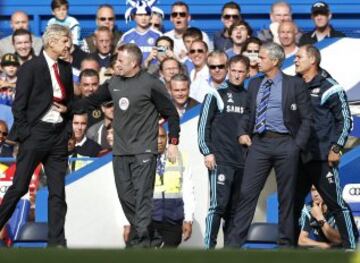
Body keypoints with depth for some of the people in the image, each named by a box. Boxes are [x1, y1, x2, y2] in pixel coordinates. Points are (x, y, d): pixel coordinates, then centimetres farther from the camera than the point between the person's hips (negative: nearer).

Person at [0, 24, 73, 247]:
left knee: (58, 191, 3)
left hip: (59, 134, 6)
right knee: (19, 187, -5)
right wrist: (25, 134, -11)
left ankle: (57, 241, 5)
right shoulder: (31, 68, -6)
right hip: (36, 132, -6)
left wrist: (66, 108, 2)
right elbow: (19, 106, -7)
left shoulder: (65, 68, 12)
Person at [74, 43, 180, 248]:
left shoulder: (151, 84, -8)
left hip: (144, 151, -6)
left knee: (142, 195, -12)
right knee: (126, 196, 7)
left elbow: (171, 114, -4)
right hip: (120, 151, 6)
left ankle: (142, 240, -14)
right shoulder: (114, 83, 9)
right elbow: (93, 101, 20)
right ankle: (139, 232, 20)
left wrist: (173, 142, -8)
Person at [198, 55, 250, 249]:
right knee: (219, 204, -12)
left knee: (235, 208, 5)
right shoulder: (216, 95, 2)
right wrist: (207, 152, -7)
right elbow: (203, 125, 1)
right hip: (220, 160, -4)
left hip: (243, 162, 4)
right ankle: (209, 246, -10)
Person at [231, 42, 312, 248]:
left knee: (286, 197, 4)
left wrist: (298, 145, -7)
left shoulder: (295, 84, 0)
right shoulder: (255, 84, 13)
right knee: (247, 193, -3)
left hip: (285, 144, -3)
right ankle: (236, 242, -2)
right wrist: (243, 132, 4)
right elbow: (248, 113, 22)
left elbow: (306, 118, 0)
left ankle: (286, 243, 12)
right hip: (259, 143, 3)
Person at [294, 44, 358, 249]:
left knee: (336, 203, -5)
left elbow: (345, 119, -6)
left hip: (322, 159, -7)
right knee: (292, 203, 11)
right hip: (297, 158, 7)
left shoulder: (328, 87, -6)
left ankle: (352, 246, -2)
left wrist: (336, 148, -11)